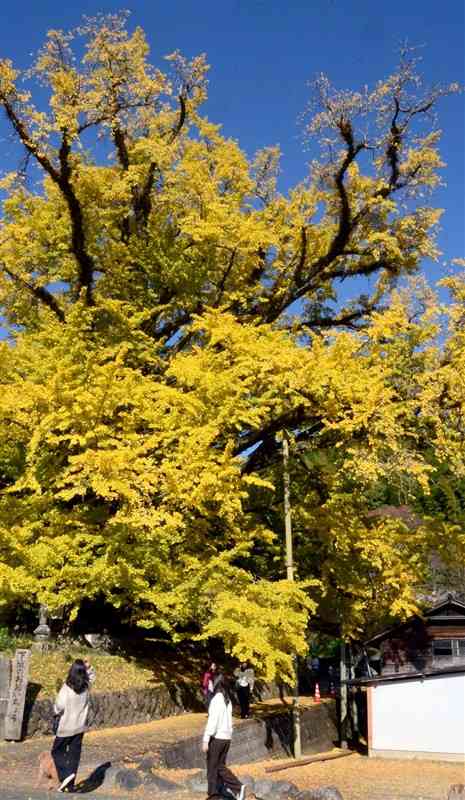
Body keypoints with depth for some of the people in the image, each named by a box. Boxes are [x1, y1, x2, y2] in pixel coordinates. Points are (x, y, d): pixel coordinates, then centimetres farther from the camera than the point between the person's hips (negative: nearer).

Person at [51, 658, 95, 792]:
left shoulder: (67, 687, -20)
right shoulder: (86, 686, -4)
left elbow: (59, 708, -17)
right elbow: (92, 676, 19)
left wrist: (56, 708, 3)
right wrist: (89, 667, 4)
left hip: (66, 726, -4)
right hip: (80, 726, 5)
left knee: (57, 751, 14)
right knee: (74, 754, 13)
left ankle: (65, 775, -4)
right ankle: (70, 785, 17)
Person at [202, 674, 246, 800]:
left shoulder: (216, 699, -15)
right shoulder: (228, 700, 7)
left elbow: (212, 721, -19)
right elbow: (228, 720, 11)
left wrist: (205, 740, -17)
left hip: (216, 738, -7)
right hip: (227, 737, 7)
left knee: (212, 768, 7)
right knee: (220, 766, 17)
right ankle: (238, 787, 5)